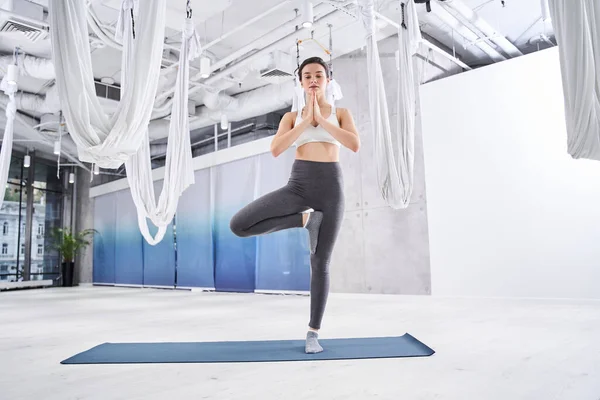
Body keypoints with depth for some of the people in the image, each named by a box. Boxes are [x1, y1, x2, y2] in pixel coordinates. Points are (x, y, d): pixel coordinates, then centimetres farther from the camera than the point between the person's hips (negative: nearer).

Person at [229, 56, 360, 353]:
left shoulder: (341, 114, 12)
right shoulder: (291, 117, 13)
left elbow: (355, 145, -8)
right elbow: (275, 150, -5)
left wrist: (321, 119, -10)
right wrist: (305, 120, -8)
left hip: (331, 187, -1)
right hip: (298, 185, 1)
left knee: (320, 263, 1)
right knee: (238, 225, -17)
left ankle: (313, 333, 17)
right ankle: (302, 219, 0)